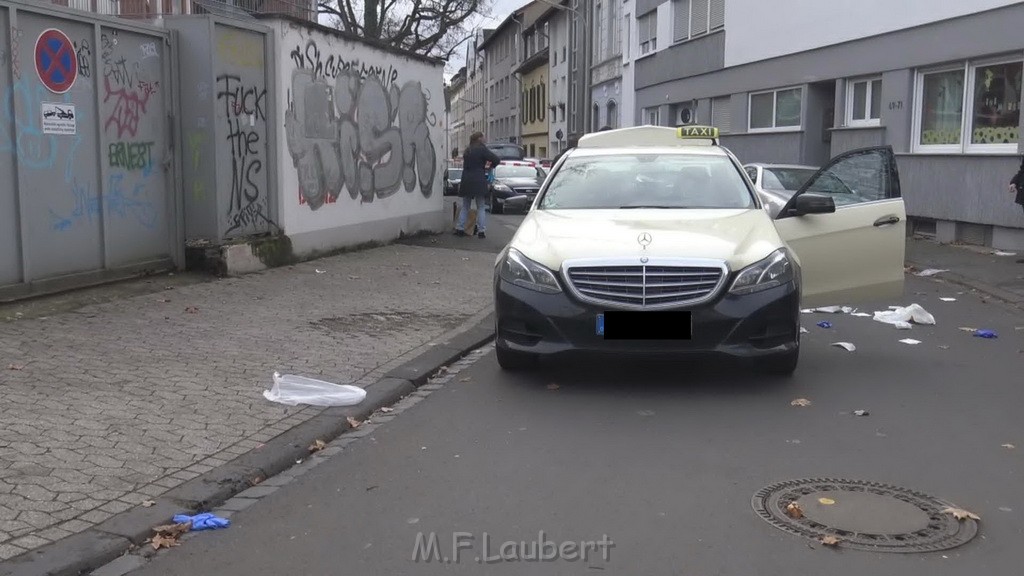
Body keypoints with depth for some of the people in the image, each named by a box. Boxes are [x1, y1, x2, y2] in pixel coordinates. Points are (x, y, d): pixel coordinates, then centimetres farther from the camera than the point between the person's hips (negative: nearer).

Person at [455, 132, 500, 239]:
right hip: (479, 182, -6)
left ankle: (459, 229, 11)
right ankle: (481, 231, -3)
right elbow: (496, 160, -14)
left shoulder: (467, 150, 14)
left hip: (466, 181, 6)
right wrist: (490, 166, 6)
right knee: (481, 207, 1)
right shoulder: (482, 149, -7)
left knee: (465, 206, 14)